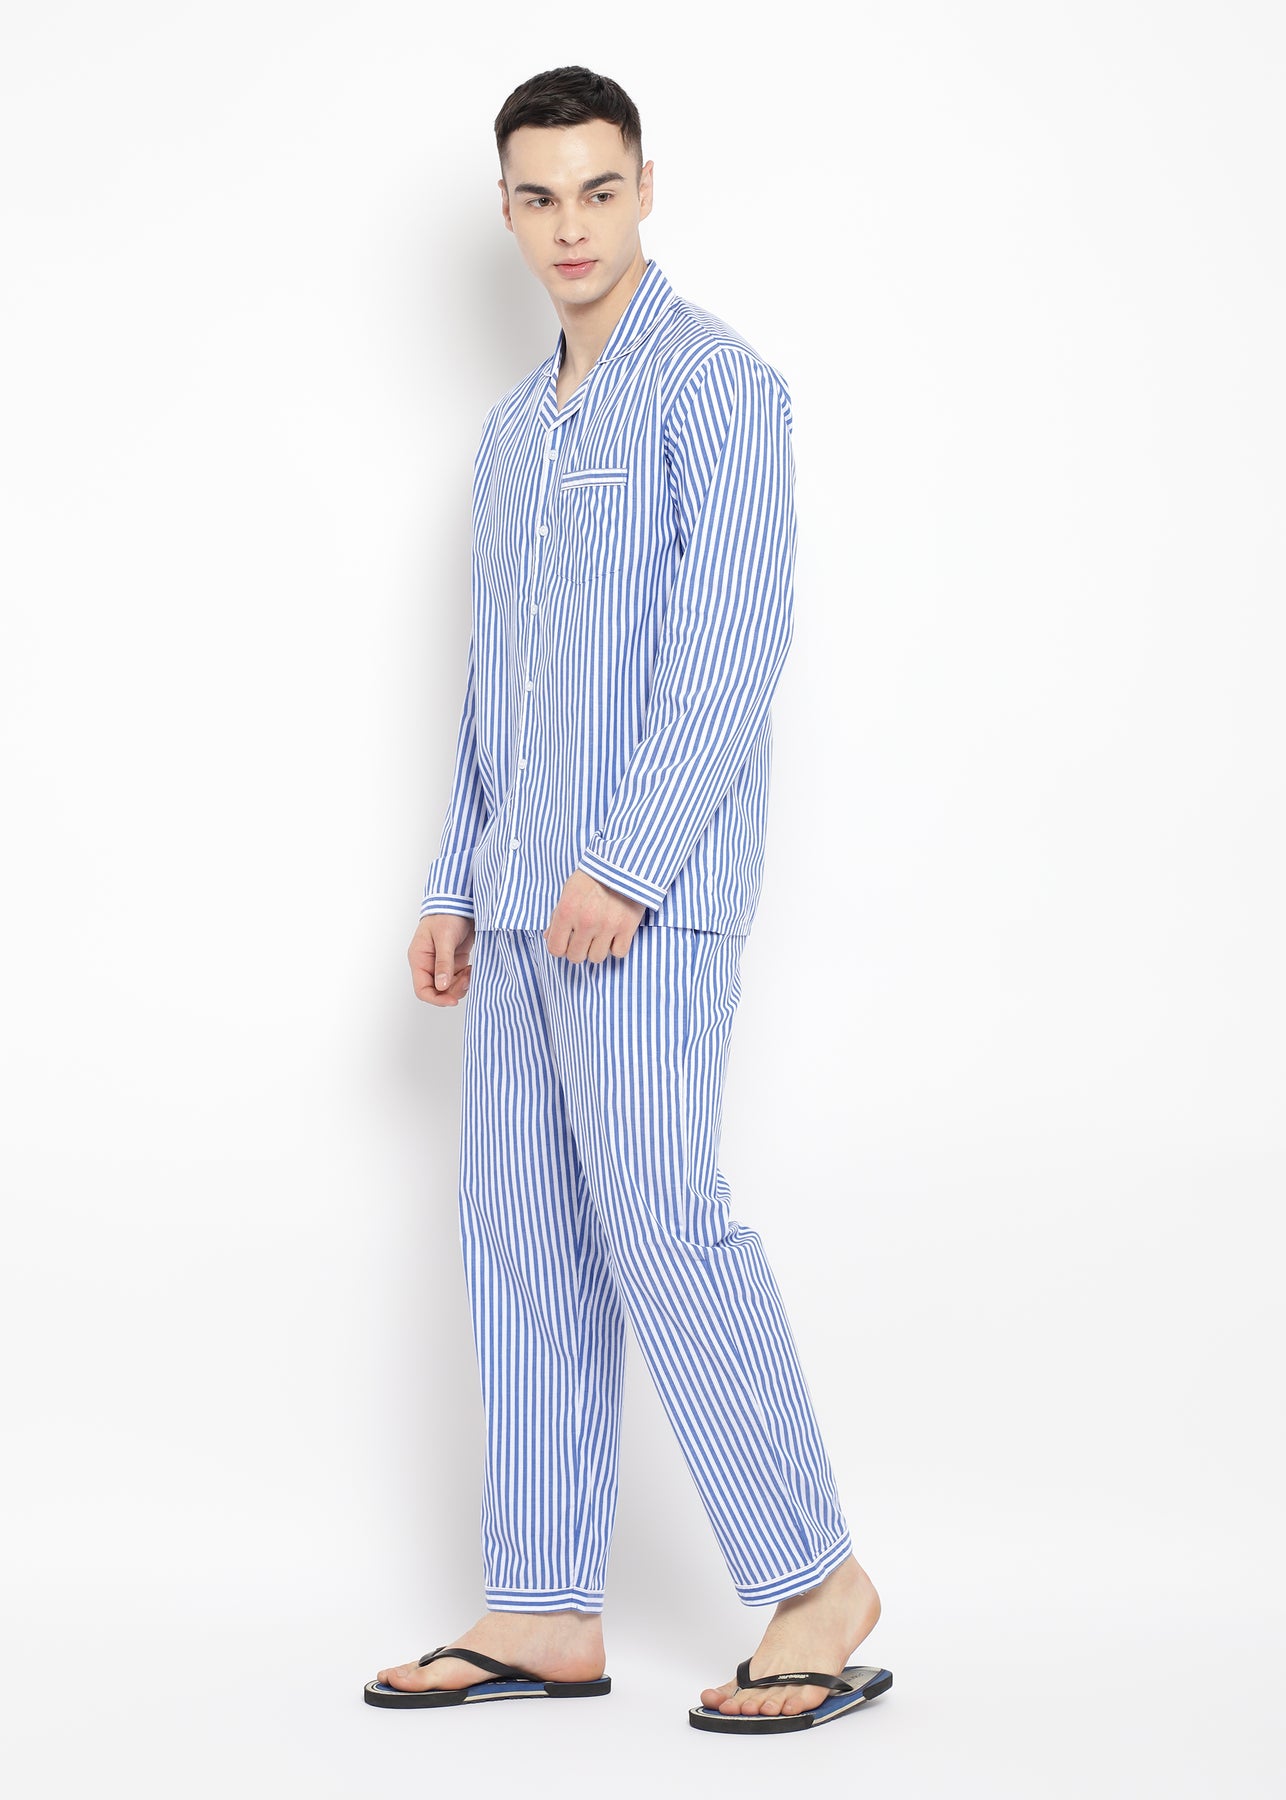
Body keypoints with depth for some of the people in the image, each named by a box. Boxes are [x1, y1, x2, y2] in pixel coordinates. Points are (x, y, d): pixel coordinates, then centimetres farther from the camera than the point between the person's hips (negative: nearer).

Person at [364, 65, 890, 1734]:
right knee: (522, 1236, 7)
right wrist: (456, 884, 18)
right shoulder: (515, 428, 20)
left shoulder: (716, 386, -6)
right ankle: (544, 1612, 14)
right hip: (530, 897, 8)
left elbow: (730, 648, -15)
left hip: (649, 893, -8)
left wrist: (624, 864, -21)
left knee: (658, 1213, -12)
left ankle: (818, 1579, -1)